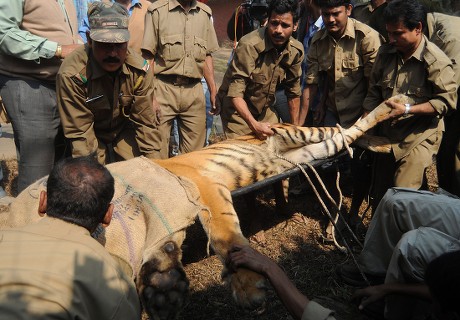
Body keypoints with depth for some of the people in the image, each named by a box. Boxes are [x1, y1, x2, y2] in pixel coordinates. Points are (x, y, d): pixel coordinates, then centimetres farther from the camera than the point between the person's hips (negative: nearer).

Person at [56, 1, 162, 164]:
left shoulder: (139, 69, -19)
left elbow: (145, 122, -12)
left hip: (125, 134, 3)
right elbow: (79, 133, -23)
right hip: (92, 137, -3)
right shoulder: (71, 74, -29)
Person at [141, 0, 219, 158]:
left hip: (194, 91, 4)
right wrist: (150, 96, -9)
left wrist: (213, 91, 11)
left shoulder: (205, 13, 13)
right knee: (157, 152, -2)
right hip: (164, 89, -3)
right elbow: (148, 56, -2)